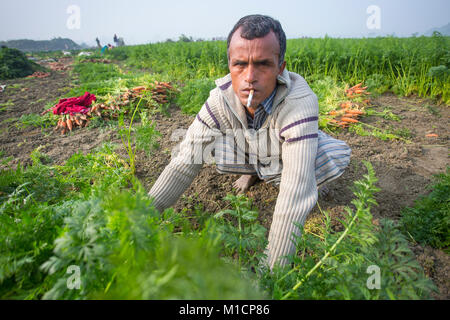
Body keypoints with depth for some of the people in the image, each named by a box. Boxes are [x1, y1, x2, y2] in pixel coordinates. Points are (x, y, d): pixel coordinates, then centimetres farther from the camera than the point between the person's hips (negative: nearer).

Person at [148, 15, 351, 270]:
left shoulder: (300, 102, -42)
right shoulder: (221, 99, -31)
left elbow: (295, 193, -48)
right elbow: (184, 165, -28)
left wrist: (272, 268, -48)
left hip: (287, 155, -2)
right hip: (248, 152, 2)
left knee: (336, 157, -28)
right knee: (209, 146, -23)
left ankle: (271, 176, 3)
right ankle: (254, 171, 11)